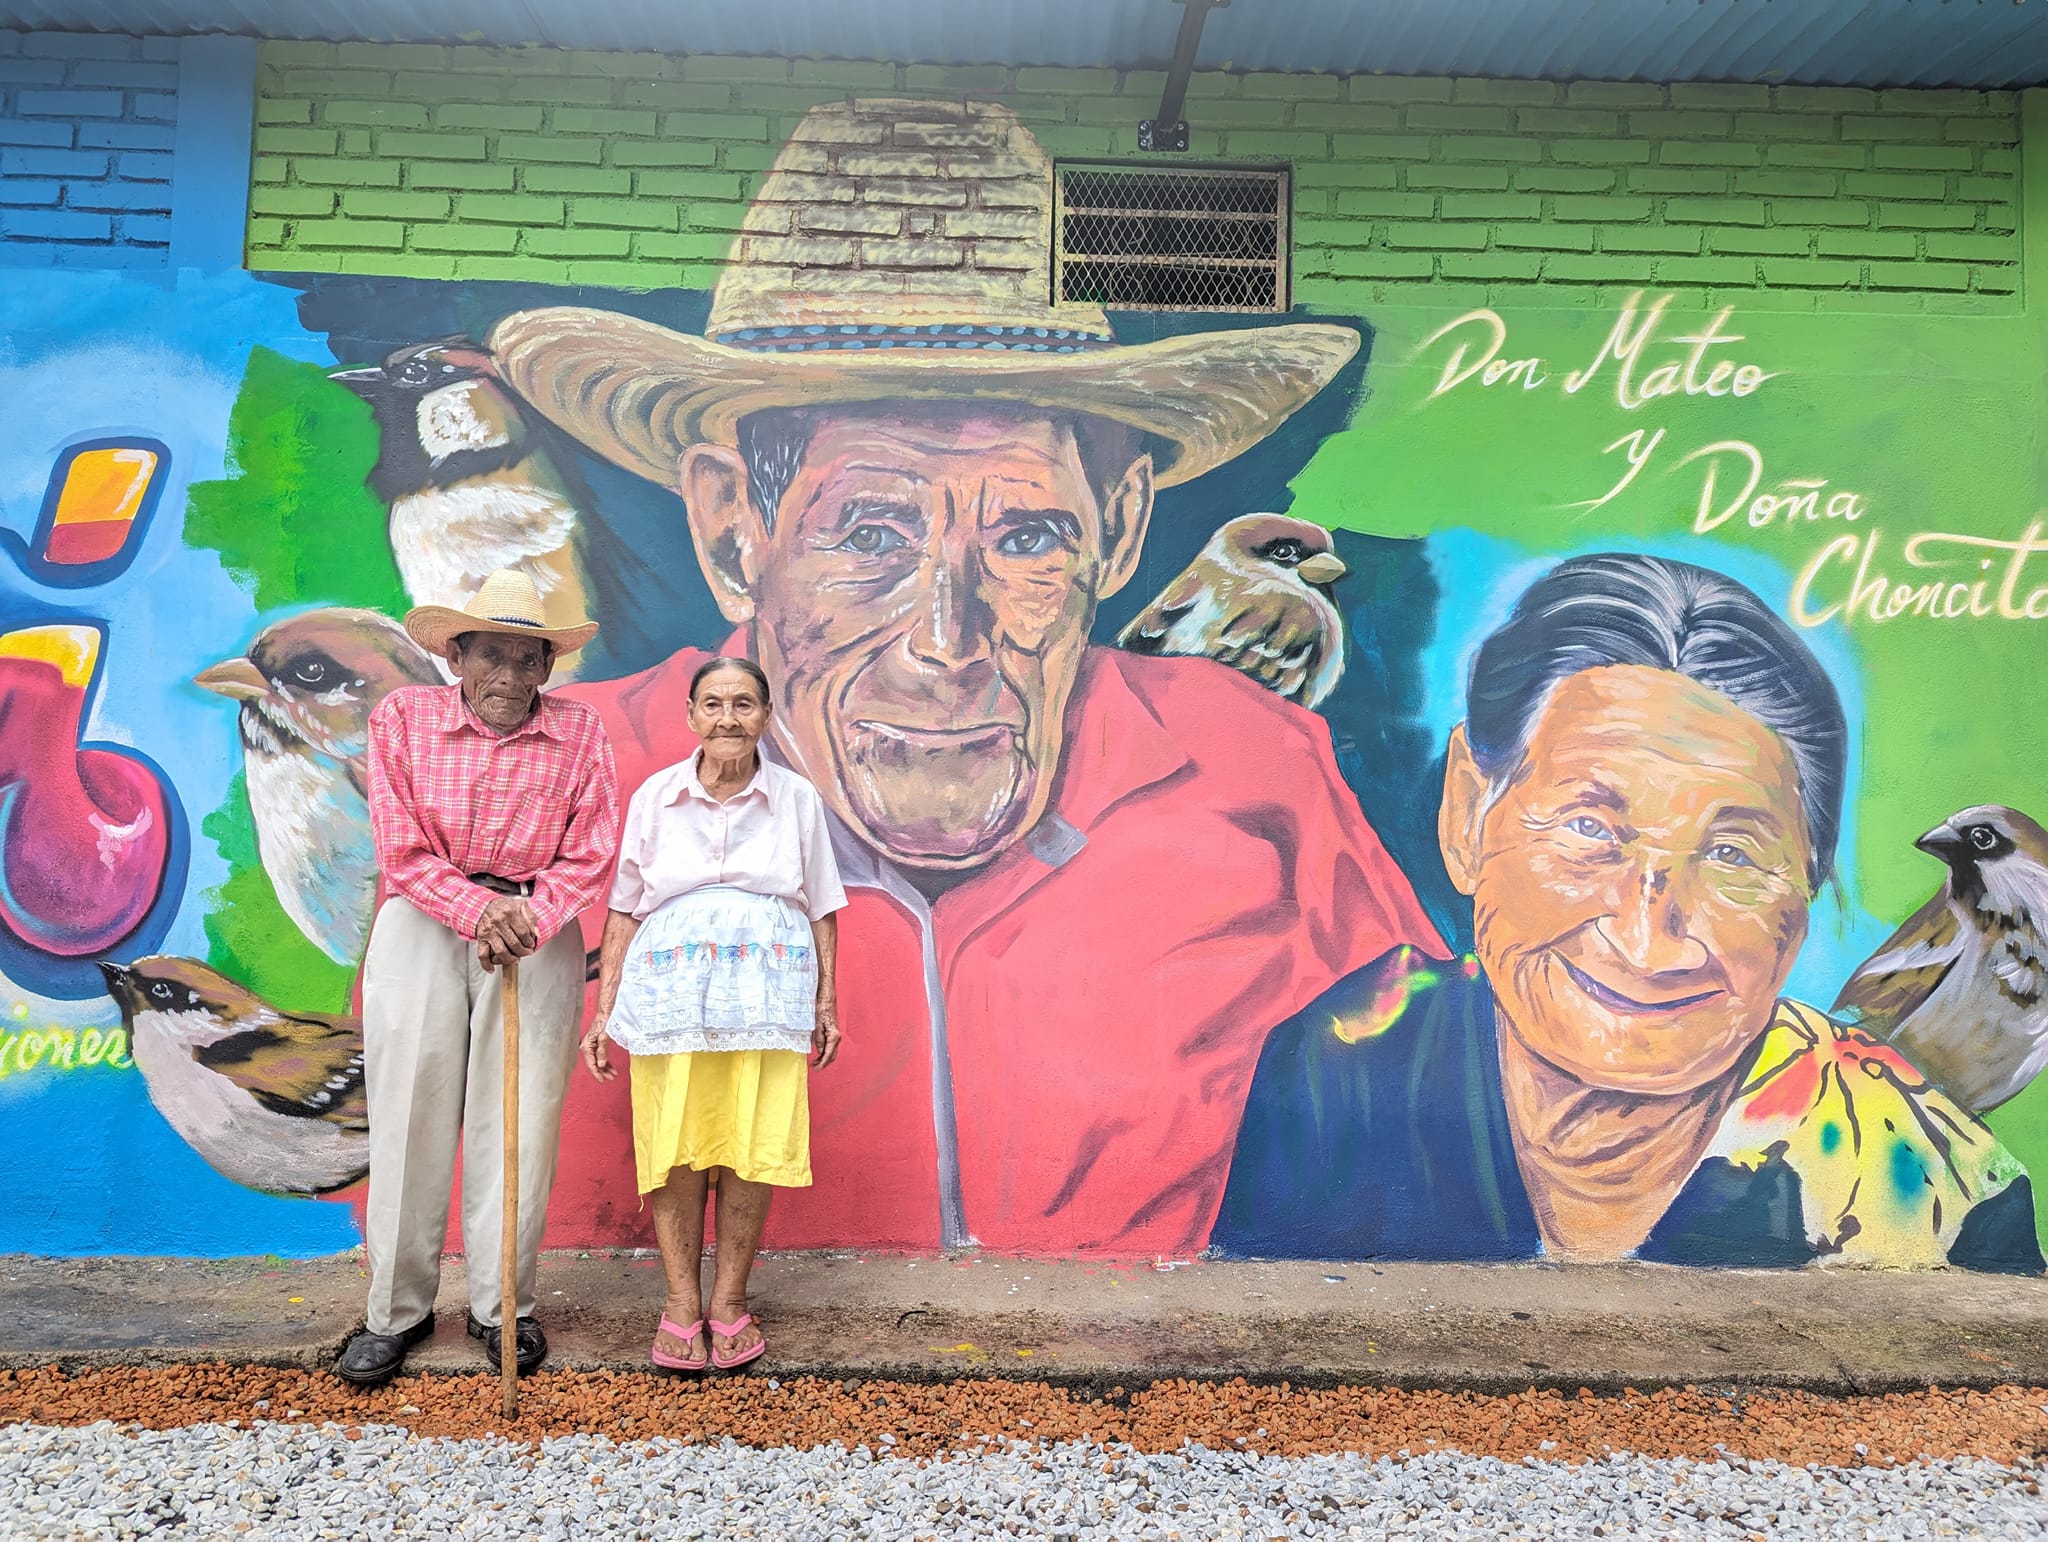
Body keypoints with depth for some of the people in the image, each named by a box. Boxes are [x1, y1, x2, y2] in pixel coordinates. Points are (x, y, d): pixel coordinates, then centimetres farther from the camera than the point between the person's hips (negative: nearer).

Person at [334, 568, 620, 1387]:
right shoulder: (404, 717, 1)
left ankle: (501, 1308, 16)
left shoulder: (580, 732, 1)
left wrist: (528, 919, -18)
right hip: (422, 921, 0)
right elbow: (402, 848, -5)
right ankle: (398, 1310, 18)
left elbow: (589, 854, -2)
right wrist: (477, 908, -19)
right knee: (410, 1114, 3)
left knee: (520, 1121, 2)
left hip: (537, 928, 0)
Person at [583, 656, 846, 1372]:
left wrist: (826, 1003, 7)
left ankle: (730, 1301, 16)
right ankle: (681, 1302, 15)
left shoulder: (798, 798, 7)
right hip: (670, 989, 0)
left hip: (768, 990, 0)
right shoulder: (655, 796, 7)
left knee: (752, 1146, 0)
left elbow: (821, 910, 11)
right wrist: (604, 1009, 5)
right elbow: (624, 910, 9)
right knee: (675, 1145, -1)